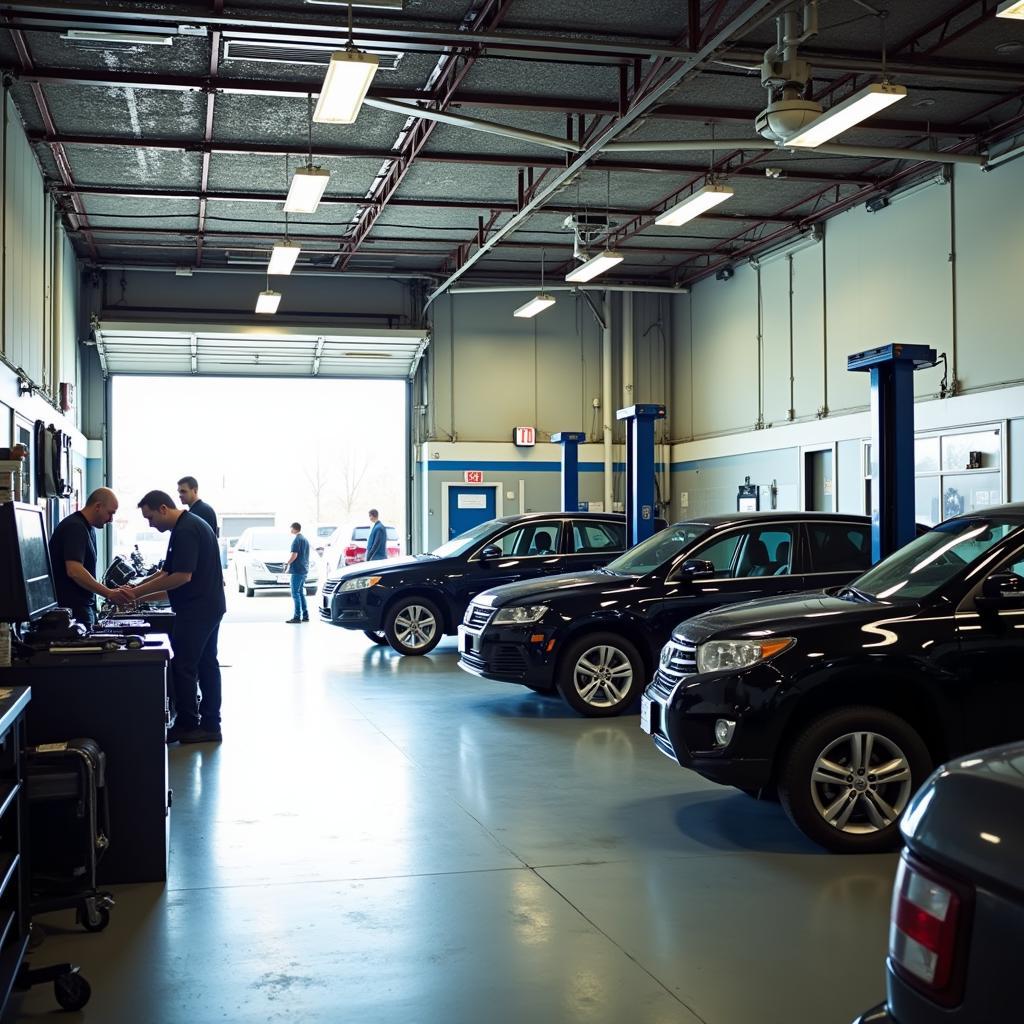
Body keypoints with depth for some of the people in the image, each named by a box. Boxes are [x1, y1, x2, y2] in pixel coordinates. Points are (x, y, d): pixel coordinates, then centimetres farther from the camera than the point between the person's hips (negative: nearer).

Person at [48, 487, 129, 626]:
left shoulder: (88, 529, 16)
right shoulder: (75, 527, -15)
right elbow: (74, 571, -26)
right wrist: (109, 594, -26)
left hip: (84, 607, 9)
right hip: (73, 609, -9)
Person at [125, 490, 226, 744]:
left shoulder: (186, 531, -18)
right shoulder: (190, 525, 15)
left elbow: (181, 576, -24)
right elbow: (167, 571, 18)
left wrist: (138, 592, -18)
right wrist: (136, 589, 9)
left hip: (196, 610, -11)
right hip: (209, 607, 11)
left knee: (183, 666, -4)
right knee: (206, 664, 12)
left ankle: (186, 725, 3)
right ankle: (210, 725, 18)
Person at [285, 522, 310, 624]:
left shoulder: (297, 540, -12)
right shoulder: (305, 540, 17)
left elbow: (294, 555, -19)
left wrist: (287, 563, -4)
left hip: (297, 570, -9)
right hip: (305, 570, 9)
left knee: (296, 593, -7)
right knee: (301, 593, 14)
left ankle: (297, 616, -9)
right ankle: (305, 615, 13)